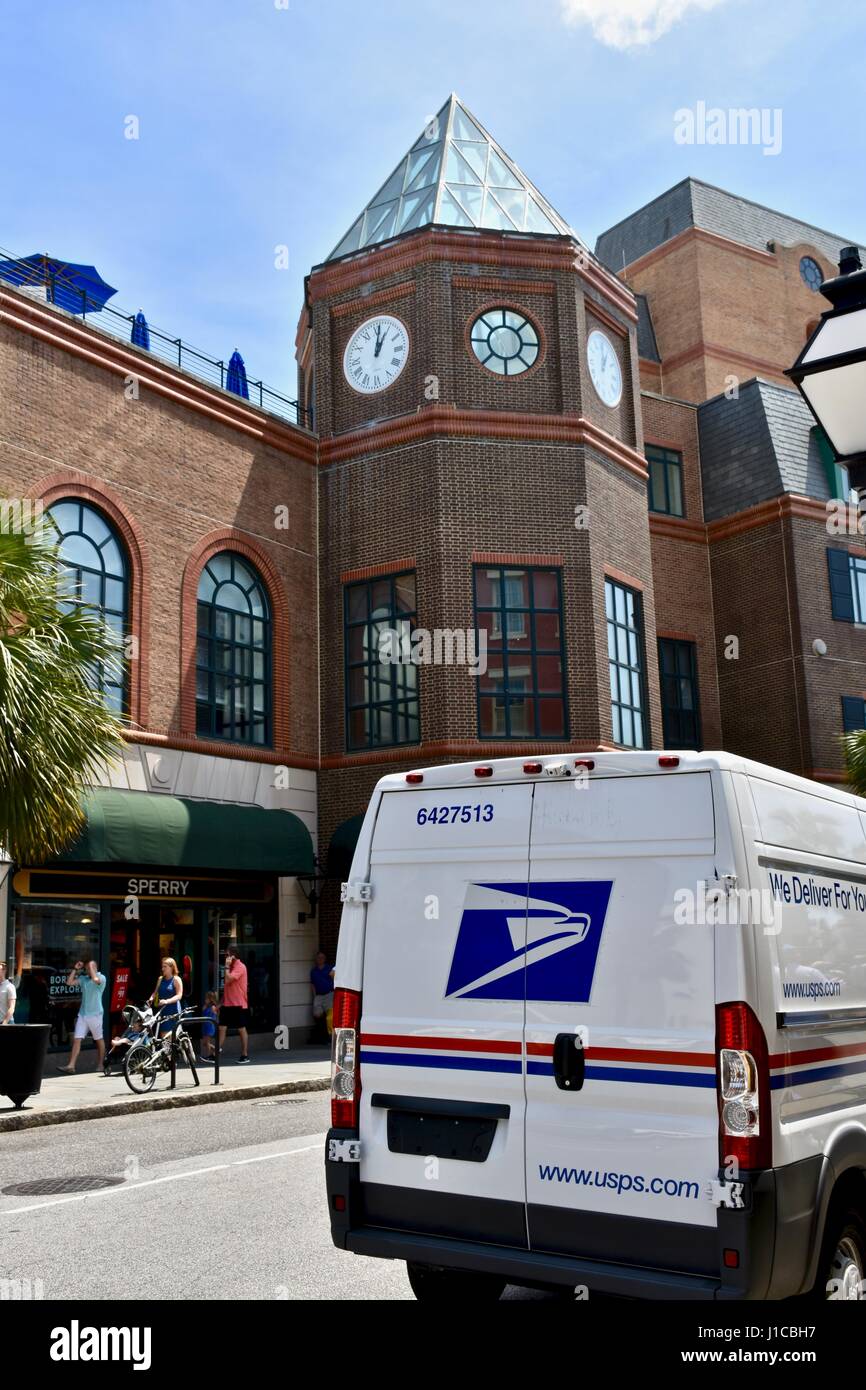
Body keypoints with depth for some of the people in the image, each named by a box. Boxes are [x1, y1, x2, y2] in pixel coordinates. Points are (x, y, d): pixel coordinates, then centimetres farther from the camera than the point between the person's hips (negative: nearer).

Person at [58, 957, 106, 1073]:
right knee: (77, 1039, -3)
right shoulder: (83, 979, 10)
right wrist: (75, 969, 0)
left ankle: (101, 1065, 18)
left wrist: (91, 966, -16)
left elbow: (95, 979, -28)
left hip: (95, 1014, -5)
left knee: (99, 1040, 8)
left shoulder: (101, 977, -6)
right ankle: (71, 1066, -5)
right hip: (82, 1014, 5)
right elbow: (69, 982, 6)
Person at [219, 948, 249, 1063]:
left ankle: (245, 1055, 9)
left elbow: (228, 980, -25)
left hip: (238, 1005, -8)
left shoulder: (240, 967, -12)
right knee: (222, 1028, 2)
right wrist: (222, 1001, 18)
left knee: (242, 1029, 1)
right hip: (227, 1004, 8)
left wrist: (227, 966, -15)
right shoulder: (231, 967, 15)